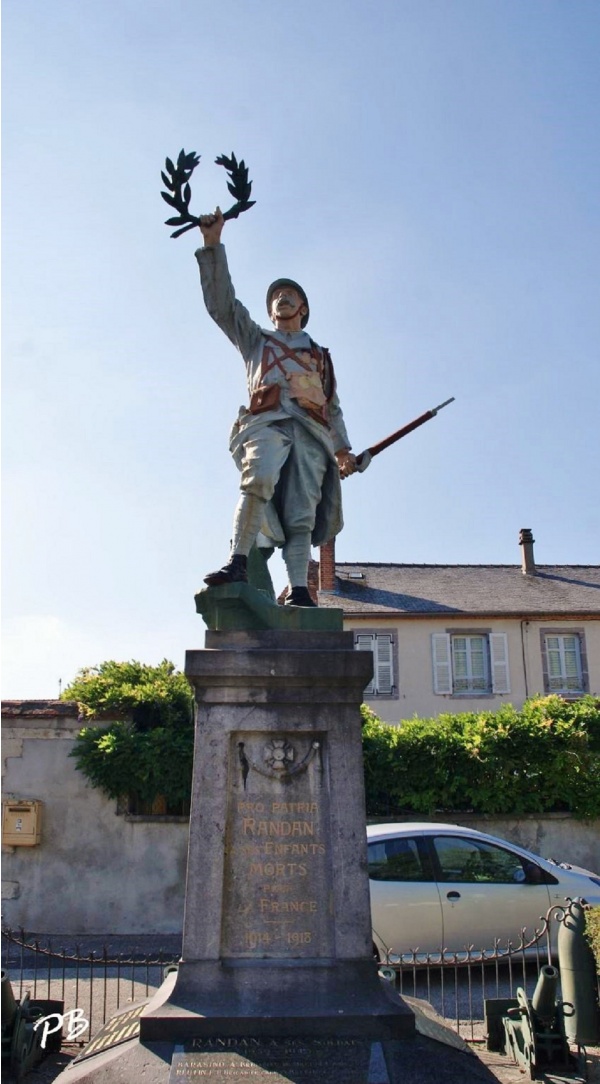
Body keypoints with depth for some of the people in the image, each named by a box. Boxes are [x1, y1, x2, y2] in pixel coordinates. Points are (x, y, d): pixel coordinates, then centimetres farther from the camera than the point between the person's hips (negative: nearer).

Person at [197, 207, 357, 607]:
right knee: (258, 480, -32)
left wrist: (342, 447, 12)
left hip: (310, 431, 2)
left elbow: (333, 406, 27)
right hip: (267, 423, -2)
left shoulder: (321, 356, 35)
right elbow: (222, 302, 20)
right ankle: (238, 563, -38)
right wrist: (213, 245, 11)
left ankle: (298, 590, -22)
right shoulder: (256, 340, 32)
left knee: (302, 513, -13)